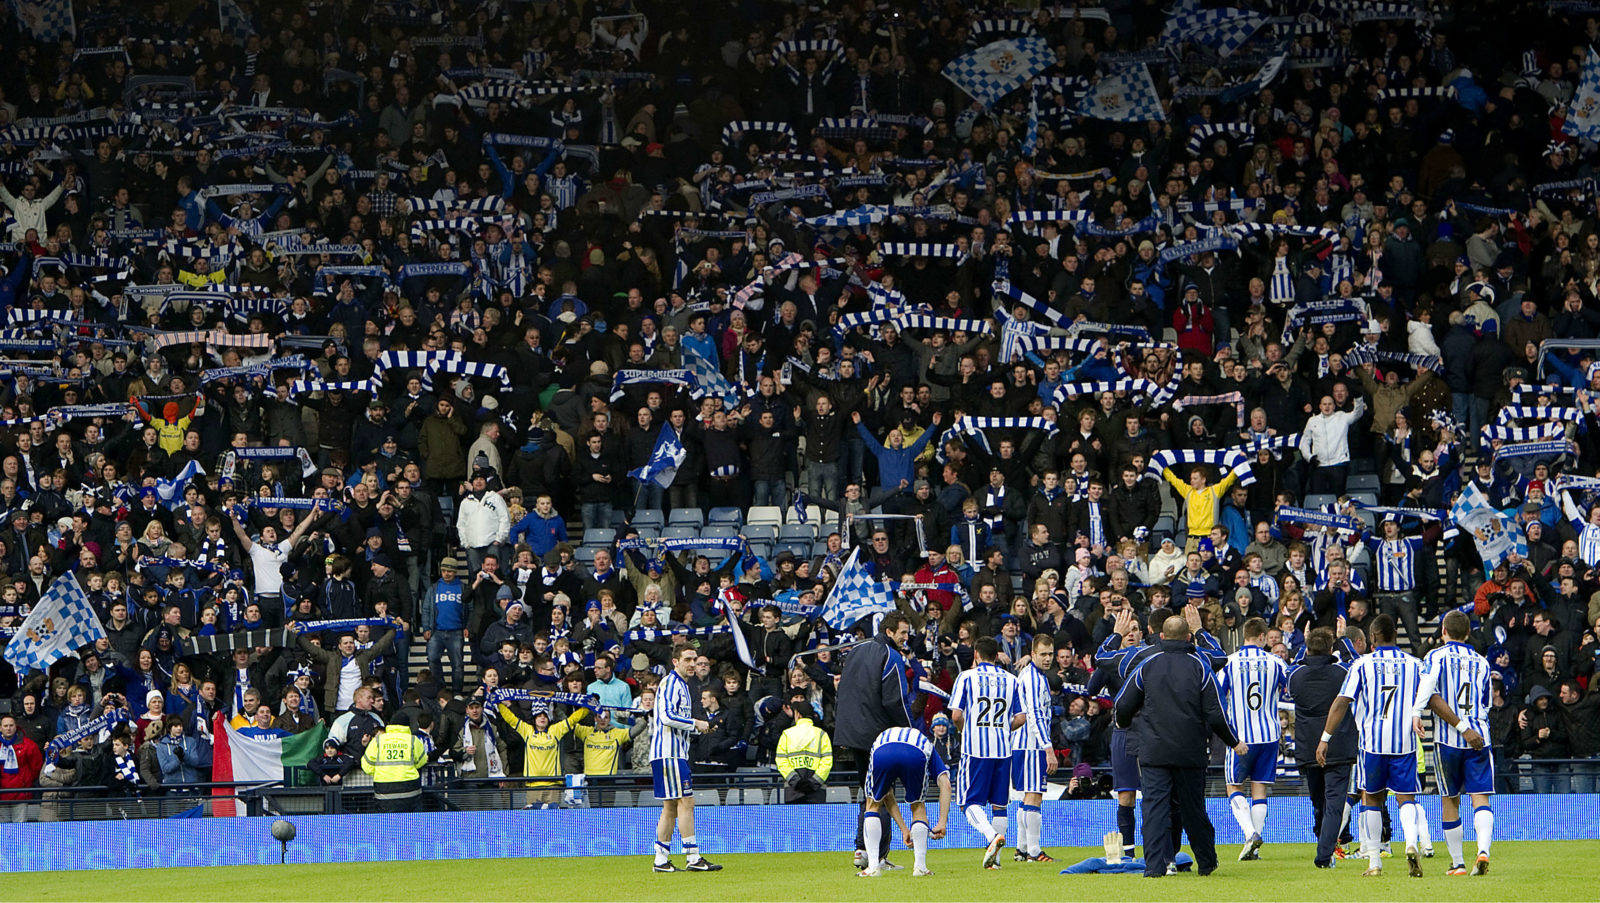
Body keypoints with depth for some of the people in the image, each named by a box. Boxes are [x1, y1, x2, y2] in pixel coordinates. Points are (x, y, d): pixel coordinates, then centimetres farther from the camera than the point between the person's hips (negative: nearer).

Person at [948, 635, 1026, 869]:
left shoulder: (966, 677, 0)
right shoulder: (1010, 679, 9)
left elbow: (956, 715, -6)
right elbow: (1021, 718, 5)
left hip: (975, 747, -3)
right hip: (1003, 748, 3)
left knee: (970, 802, -2)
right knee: (999, 804, 10)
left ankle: (992, 834, -28)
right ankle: (994, 858, 8)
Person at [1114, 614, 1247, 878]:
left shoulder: (1148, 666, 3)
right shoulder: (1199, 667, 0)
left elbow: (1123, 707, 8)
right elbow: (1215, 714, -1)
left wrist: (1127, 723, 31)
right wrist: (1234, 742, 14)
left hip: (1153, 750, 0)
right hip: (1190, 752, 0)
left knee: (1155, 807, -4)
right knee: (1193, 809, 12)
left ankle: (1155, 866, -14)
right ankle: (1206, 863, 23)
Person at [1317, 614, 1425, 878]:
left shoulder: (1363, 665, -1)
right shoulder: (1413, 664, 5)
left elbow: (1341, 702, -6)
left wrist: (1325, 739, -4)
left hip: (1372, 741, -1)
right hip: (1405, 742, 1)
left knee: (1372, 799, 13)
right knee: (1406, 797, 4)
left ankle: (1374, 861, 12)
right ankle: (1411, 842, -25)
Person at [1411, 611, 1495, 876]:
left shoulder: (1436, 657, 0)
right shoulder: (1482, 662, 13)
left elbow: (1430, 696, -18)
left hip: (1448, 740, -2)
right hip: (1480, 739, 2)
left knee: (1450, 800, 11)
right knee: (1480, 797, -4)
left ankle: (1457, 863, 14)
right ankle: (1483, 849, -28)